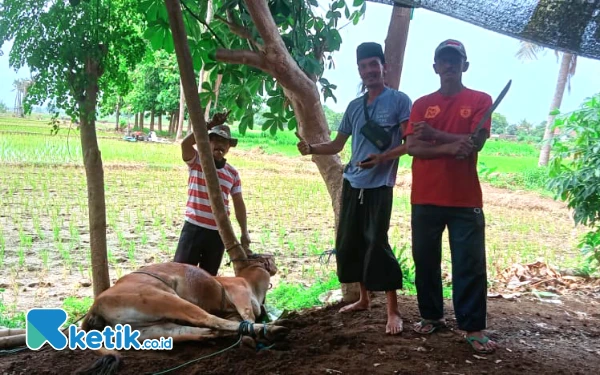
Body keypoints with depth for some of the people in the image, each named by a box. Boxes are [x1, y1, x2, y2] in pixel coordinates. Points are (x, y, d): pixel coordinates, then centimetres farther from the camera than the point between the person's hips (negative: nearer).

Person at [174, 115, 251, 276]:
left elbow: (238, 203, 10)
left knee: (208, 276, 12)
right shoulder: (196, 161, -1)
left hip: (218, 232, 3)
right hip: (193, 228, -3)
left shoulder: (233, 173, 7)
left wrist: (244, 232, 7)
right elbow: (185, 143, -22)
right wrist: (208, 125, -22)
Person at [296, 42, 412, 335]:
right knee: (348, 243, 10)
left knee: (377, 244, -10)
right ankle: (364, 298, 26)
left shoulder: (399, 101, -4)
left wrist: (383, 158, -24)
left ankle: (393, 311, -1)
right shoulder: (354, 106, 13)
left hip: (379, 186, -6)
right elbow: (337, 145, 15)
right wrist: (311, 148, -3)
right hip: (352, 184, 6)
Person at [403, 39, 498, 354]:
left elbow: (476, 142, -10)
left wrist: (434, 134, -13)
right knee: (425, 260, 10)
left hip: (465, 199, -2)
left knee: (470, 264, 0)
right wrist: (449, 147, -17)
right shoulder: (422, 104, 9)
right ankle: (431, 315, 25)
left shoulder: (480, 100, 3)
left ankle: (474, 328, 9)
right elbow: (412, 146, -3)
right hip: (425, 198, 3)